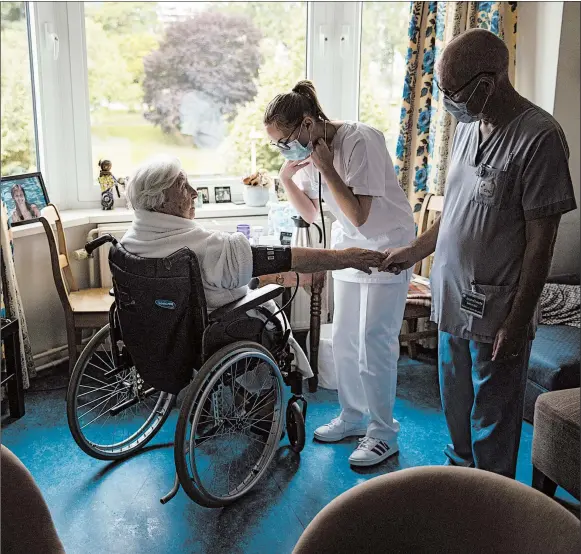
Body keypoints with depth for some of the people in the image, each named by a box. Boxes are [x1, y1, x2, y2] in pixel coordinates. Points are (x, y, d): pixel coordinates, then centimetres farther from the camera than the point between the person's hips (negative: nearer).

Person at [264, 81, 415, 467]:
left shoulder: (360, 141, -24)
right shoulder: (309, 150, 0)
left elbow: (358, 215, -27)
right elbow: (311, 214, 8)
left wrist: (326, 168, -26)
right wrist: (287, 179, -7)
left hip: (386, 249, -8)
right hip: (349, 248, 8)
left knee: (374, 343, -6)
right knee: (344, 340, 11)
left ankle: (384, 434, 9)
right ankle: (352, 416, 29)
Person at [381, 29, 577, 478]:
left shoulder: (539, 137, -19)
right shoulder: (468, 128, 6)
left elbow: (541, 239, -18)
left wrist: (516, 321, -17)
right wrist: (415, 251, 13)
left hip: (496, 313, -8)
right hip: (454, 302, 8)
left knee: (492, 424, 9)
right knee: (456, 408, 23)